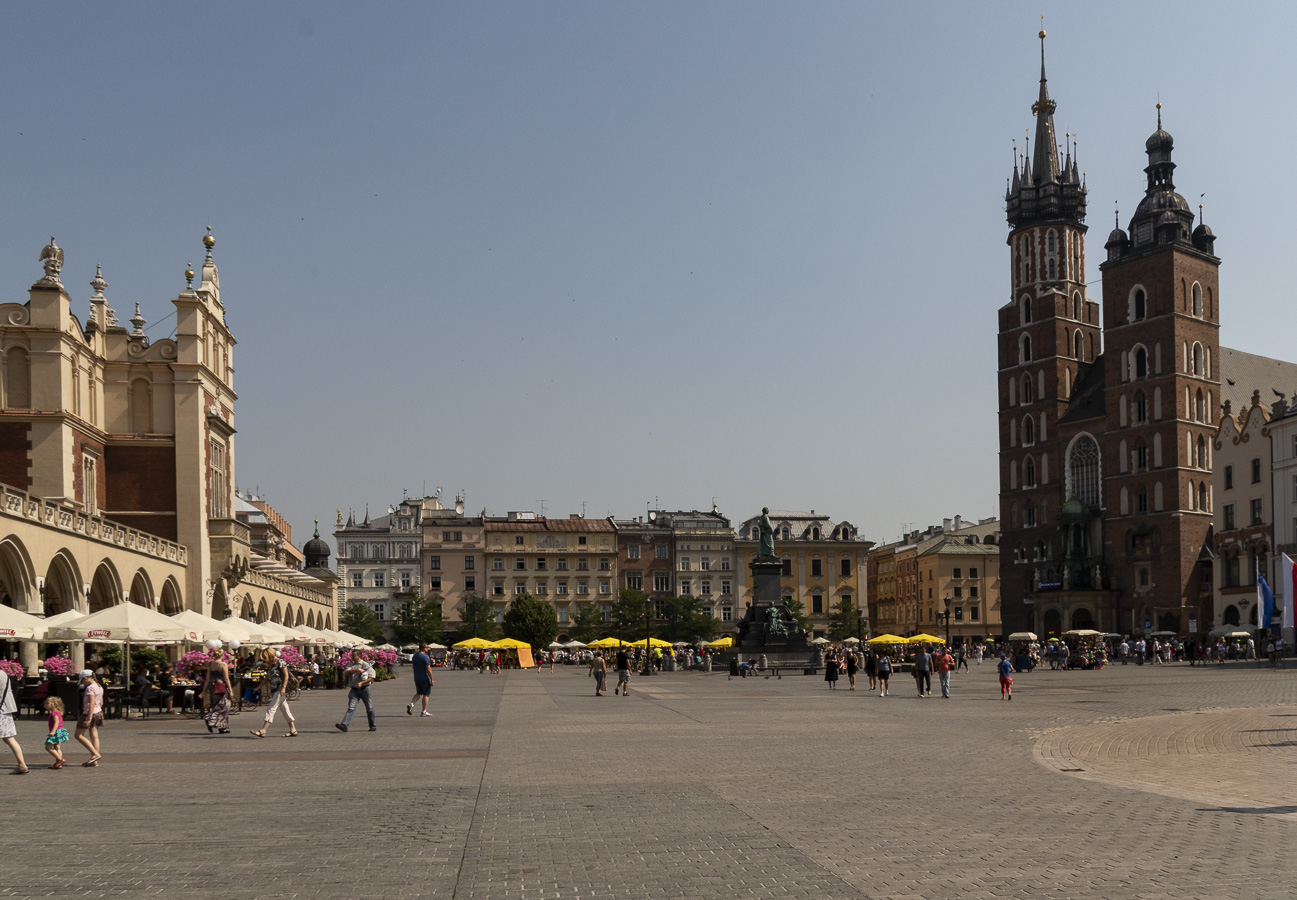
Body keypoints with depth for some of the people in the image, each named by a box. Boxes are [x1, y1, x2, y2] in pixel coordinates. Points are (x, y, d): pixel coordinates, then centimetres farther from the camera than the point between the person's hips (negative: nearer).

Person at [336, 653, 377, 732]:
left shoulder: (366, 665, -3)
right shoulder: (351, 665, 11)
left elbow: (371, 677, -9)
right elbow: (346, 673, -8)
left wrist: (361, 683, -21)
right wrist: (357, 670, -18)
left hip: (364, 689, -3)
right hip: (354, 689, 3)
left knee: (369, 708, 7)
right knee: (351, 707, -11)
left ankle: (373, 726, 20)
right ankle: (344, 725, -24)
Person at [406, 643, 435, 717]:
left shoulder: (414, 656, 7)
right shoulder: (425, 657, -16)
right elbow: (428, 669, -19)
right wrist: (432, 679, -13)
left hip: (416, 678, 7)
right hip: (425, 679, -7)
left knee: (419, 693, 19)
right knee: (426, 694, 3)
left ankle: (411, 704, -3)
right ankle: (424, 712, 5)